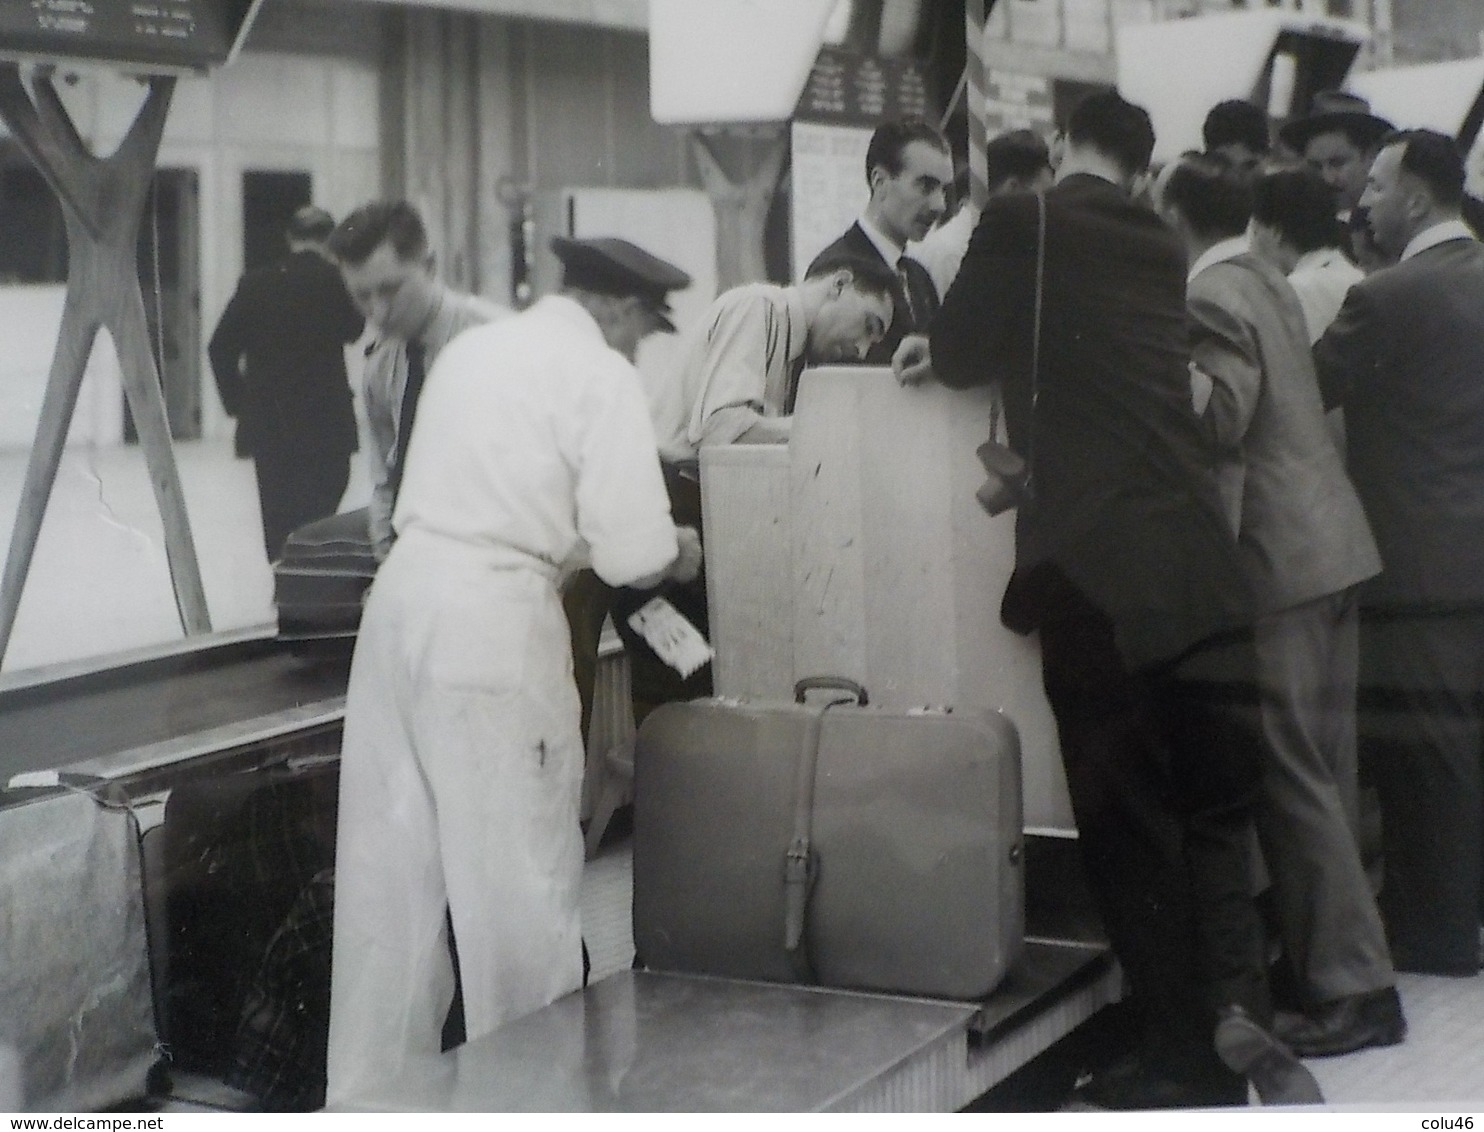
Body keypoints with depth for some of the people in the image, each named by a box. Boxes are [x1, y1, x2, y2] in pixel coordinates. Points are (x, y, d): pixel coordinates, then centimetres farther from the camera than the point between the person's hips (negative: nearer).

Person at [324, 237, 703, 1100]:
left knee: (392, 872, 14)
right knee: (519, 881, 5)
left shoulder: (473, 346, 16)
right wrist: (682, 553, 11)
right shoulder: (602, 377, -5)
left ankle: (371, 1089, 25)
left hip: (403, 598, 7)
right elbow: (633, 553, -9)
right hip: (494, 625, -7)